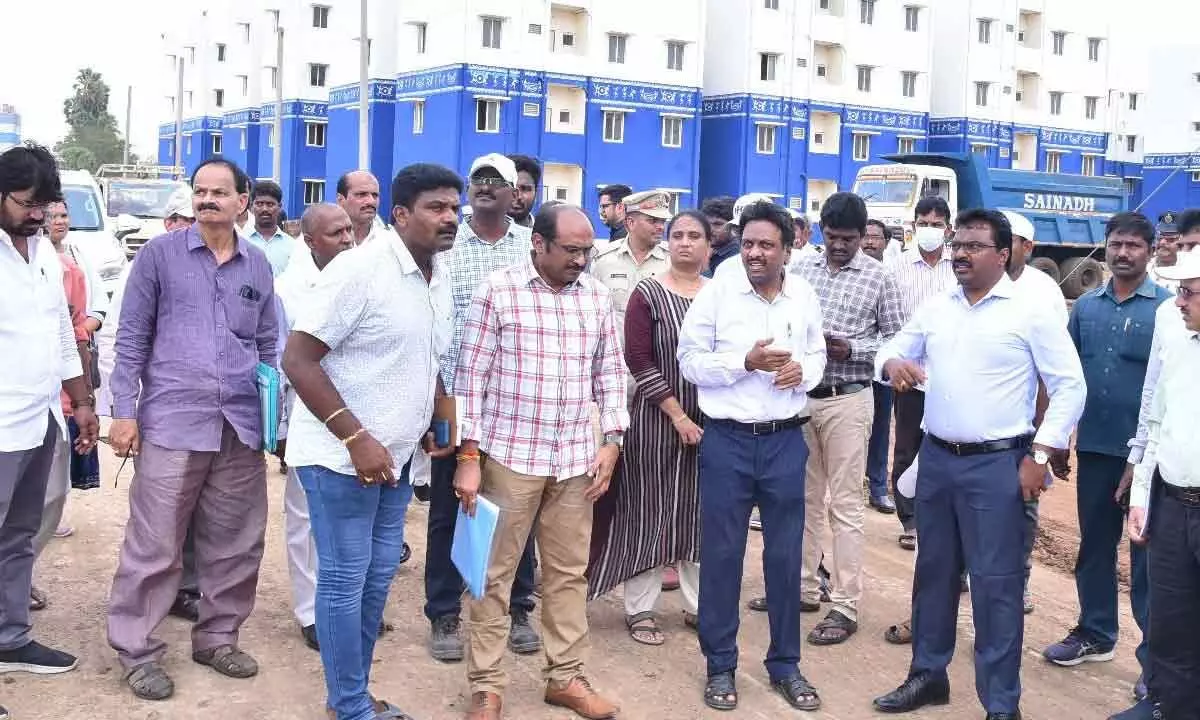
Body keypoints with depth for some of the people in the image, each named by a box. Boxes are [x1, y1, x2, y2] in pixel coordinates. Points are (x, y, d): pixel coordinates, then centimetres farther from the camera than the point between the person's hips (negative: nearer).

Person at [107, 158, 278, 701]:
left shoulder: (257, 264, 11)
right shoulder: (160, 253, 1)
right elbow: (131, 337, 1)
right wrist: (123, 411, -5)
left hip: (241, 427, 4)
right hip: (171, 423, -4)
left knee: (235, 543, 11)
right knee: (153, 546, 1)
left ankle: (217, 637, 27)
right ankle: (137, 651, 15)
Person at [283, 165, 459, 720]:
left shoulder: (440, 277, 7)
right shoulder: (359, 270, -18)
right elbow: (297, 361, -19)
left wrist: (423, 427, 12)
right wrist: (357, 439, -22)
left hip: (394, 456, 8)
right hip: (341, 455, -8)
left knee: (378, 576, 15)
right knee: (345, 580, 2)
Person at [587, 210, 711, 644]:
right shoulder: (648, 295, -5)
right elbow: (639, 361, -11)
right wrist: (679, 417, -15)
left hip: (711, 423, 4)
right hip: (657, 421, -4)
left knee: (700, 512, 12)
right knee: (649, 510, 4)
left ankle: (698, 603, 25)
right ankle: (640, 609, 15)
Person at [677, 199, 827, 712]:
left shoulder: (805, 297, 4)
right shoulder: (716, 292, -6)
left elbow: (817, 355, 15)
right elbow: (689, 361, -5)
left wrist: (802, 371, -8)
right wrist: (746, 362, -17)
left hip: (786, 440, 3)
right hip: (727, 440, -2)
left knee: (784, 555, 10)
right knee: (721, 553, 6)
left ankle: (785, 664, 25)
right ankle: (720, 665, 20)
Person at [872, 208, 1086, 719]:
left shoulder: (1029, 312, -6)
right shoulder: (935, 309, 8)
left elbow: (1070, 386, -5)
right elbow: (891, 352, 17)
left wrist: (1040, 454, -11)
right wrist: (892, 363, -9)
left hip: (996, 465, -5)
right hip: (936, 458, 5)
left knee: (995, 583, -1)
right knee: (933, 571, 15)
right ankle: (928, 674, 30)